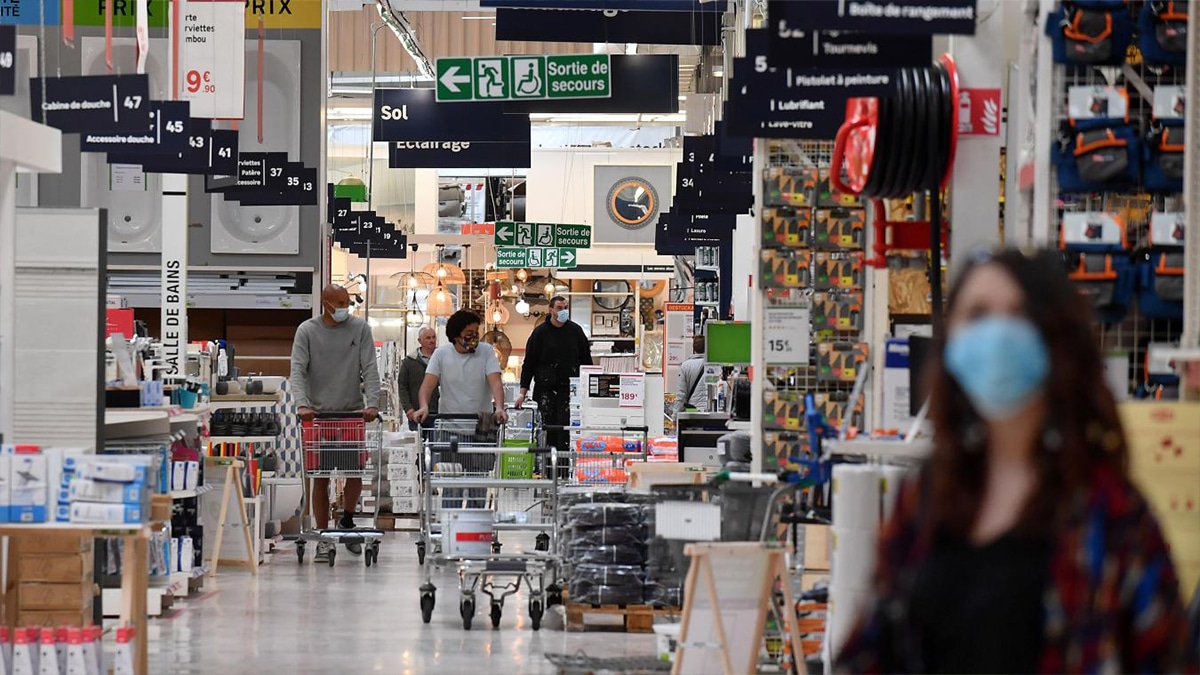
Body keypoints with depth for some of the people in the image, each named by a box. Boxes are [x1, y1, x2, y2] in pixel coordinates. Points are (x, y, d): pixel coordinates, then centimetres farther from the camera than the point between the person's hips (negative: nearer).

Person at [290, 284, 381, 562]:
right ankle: (323, 539, 7)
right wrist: (302, 403, -25)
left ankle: (347, 522, 24)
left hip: (352, 412, 1)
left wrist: (372, 403, -17)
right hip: (318, 414, -1)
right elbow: (298, 370, -9)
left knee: (355, 471, -3)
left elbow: (370, 369, -3)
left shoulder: (360, 328, 3)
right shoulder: (307, 331, 0)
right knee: (320, 477, 0)